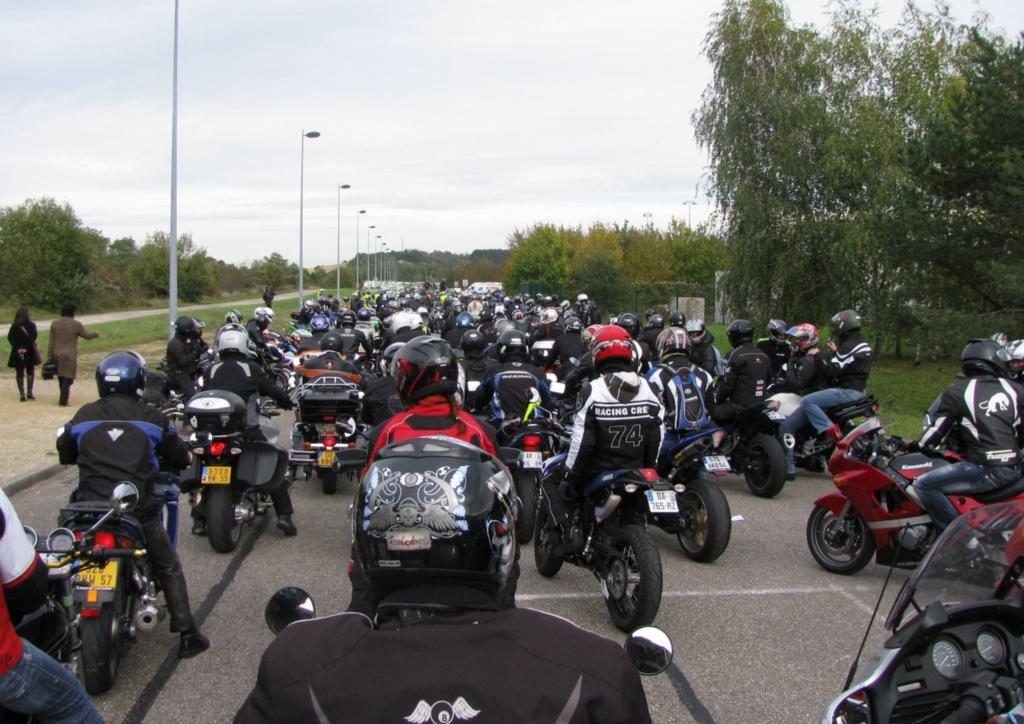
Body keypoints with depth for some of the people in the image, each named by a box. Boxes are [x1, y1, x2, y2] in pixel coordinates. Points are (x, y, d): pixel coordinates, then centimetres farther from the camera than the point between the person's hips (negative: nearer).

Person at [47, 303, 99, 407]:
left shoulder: (54, 323, 5)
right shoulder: (76, 324, -8)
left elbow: (51, 342, 6)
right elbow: (87, 335, 3)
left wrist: (49, 357, 9)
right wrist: (96, 334, 25)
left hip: (57, 355, 5)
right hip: (69, 356, -5)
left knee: (61, 378, 17)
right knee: (67, 379, -1)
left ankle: (63, 398, 28)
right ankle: (63, 401, -4)